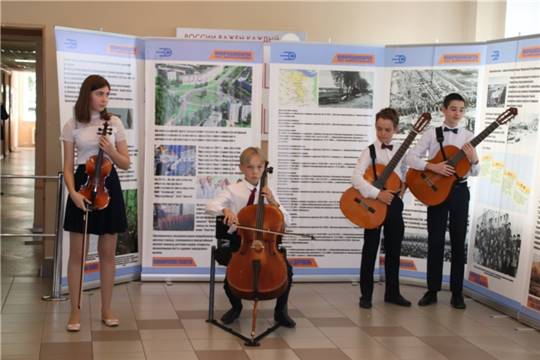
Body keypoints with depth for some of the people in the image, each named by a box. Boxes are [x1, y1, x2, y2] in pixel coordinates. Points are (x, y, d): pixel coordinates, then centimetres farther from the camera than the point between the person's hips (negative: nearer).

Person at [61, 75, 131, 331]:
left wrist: (110, 150, -14)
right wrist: (73, 192, -17)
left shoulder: (115, 123, 3)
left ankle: (106, 309, 19)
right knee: (77, 253, 2)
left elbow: (126, 164, 5)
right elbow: (68, 167, -1)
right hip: (83, 185, -1)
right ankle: (75, 311, 13)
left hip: (109, 186, 1)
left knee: (107, 253, 7)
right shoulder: (72, 126, 0)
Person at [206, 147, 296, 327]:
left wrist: (273, 202, -10)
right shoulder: (234, 190, 0)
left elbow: (287, 222, 4)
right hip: (239, 240, -2)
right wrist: (225, 210, -36)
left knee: (286, 268, -21)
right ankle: (236, 306, 5)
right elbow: (211, 206, -16)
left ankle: (281, 310, 5)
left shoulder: (268, 192, 8)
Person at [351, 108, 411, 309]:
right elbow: (356, 177, -20)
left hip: (394, 203, 5)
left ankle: (392, 292, 23)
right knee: (370, 250, 3)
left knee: (394, 250, 12)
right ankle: (366, 294, 11)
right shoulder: (370, 151, -8)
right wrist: (377, 194, -26)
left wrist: (403, 189, 0)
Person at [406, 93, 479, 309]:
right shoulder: (432, 134, 0)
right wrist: (433, 167, -21)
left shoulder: (468, 136, 4)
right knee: (435, 242, 3)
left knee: (458, 242, 5)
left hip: (459, 191, 1)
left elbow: (475, 173, 5)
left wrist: (474, 159, -17)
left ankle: (457, 293, 14)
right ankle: (432, 291, 12)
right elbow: (411, 158, -8)